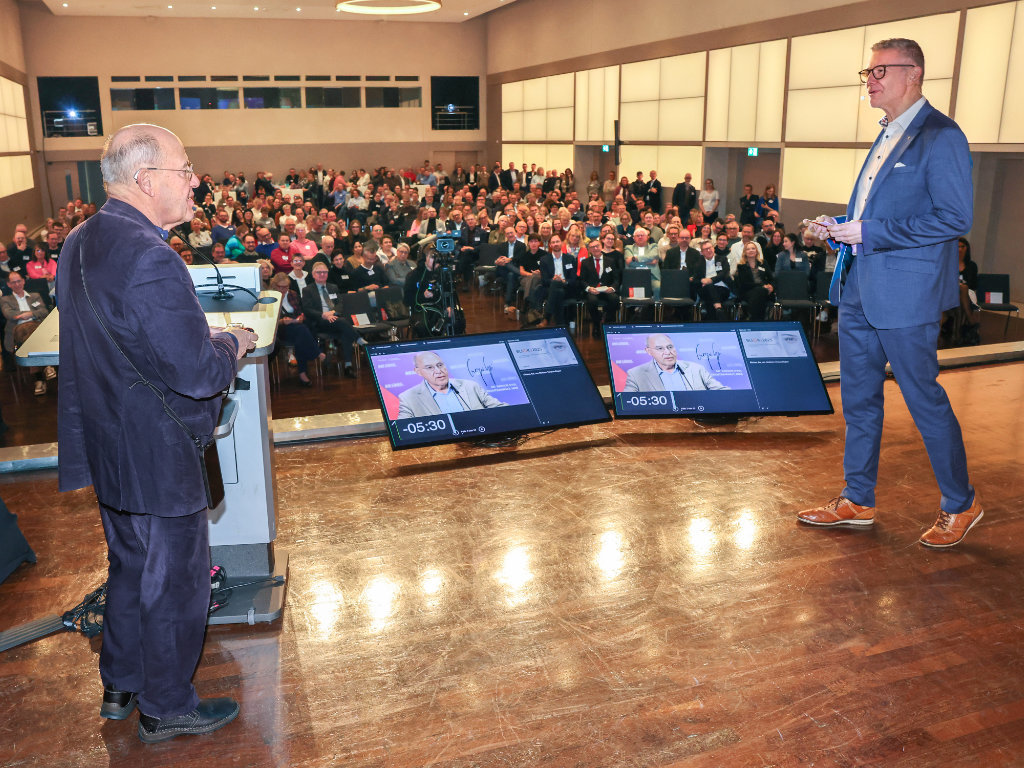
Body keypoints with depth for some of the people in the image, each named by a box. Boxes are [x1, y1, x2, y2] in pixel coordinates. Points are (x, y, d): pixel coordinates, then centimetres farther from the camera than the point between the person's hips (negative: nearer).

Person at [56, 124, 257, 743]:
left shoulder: (80, 243, 3)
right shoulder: (150, 260, -29)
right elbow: (201, 375, -28)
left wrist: (206, 337, 9)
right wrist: (234, 342, -8)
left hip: (108, 450, 9)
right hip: (158, 459, -9)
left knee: (131, 568, 26)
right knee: (175, 585, 11)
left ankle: (120, 687, 44)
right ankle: (166, 710, 30)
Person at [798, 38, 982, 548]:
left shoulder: (940, 136, -12)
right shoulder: (887, 137, 16)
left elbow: (955, 218, -19)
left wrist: (868, 232, -20)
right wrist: (838, 228, 6)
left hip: (905, 294, -9)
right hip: (858, 289, 9)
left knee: (924, 399, 2)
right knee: (858, 398, 13)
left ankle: (960, 505, 21)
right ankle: (857, 501, 26)